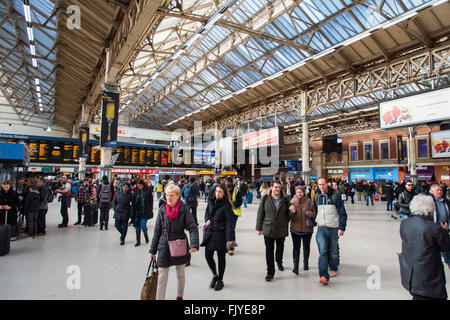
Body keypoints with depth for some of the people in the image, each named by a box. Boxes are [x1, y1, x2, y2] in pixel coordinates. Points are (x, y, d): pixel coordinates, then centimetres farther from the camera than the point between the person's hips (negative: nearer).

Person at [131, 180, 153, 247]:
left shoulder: (148, 191, -5)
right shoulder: (136, 192, 5)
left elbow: (151, 201, -1)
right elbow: (133, 202, 9)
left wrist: (150, 211, -5)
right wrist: (133, 212, 5)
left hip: (144, 212, -4)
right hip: (137, 212, 4)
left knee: (143, 226, -8)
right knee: (137, 227, 8)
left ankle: (146, 236, 22)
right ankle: (138, 241, 21)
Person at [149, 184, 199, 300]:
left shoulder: (184, 209, -11)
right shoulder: (162, 210, -3)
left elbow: (193, 228, -15)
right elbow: (157, 231, 4)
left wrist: (194, 245, -30)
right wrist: (153, 250, 6)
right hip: (164, 248, 1)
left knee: (181, 274, 19)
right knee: (162, 278, 5)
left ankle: (180, 296, 42)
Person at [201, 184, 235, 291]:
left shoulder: (226, 205, -11)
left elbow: (229, 221, -14)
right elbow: (207, 211, 23)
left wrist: (230, 237, -19)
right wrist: (207, 219, 1)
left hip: (220, 234, -5)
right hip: (209, 232, 5)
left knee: (221, 257, 8)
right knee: (208, 255, 6)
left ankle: (220, 280, 24)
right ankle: (215, 275, 30)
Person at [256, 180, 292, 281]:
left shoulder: (285, 199, 1)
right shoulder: (265, 199, -3)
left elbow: (288, 213, 9)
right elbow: (260, 213, 0)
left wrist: (292, 212, -15)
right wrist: (259, 228, -1)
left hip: (281, 229, 2)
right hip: (268, 229, -2)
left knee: (280, 248, 19)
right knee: (269, 251, 0)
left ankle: (279, 262, 49)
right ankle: (270, 272, 10)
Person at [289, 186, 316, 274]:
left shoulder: (309, 202, -5)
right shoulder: (292, 201, -2)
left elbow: (314, 214, 0)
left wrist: (309, 213, -22)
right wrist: (291, 211, -19)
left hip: (307, 228, 1)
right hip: (295, 228, 0)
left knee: (306, 247, 17)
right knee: (296, 247, 0)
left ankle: (306, 263, 36)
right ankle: (295, 266, 7)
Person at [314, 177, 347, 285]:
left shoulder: (335, 196, -6)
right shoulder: (317, 196, 6)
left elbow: (342, 213, -6)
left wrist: (342, 228, -12)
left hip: (334, 228, -2)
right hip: (321, 228, 2)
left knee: (333, 251, 11)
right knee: (322, 251, -9)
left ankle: (333, 269, 35)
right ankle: (324, 276, -10)